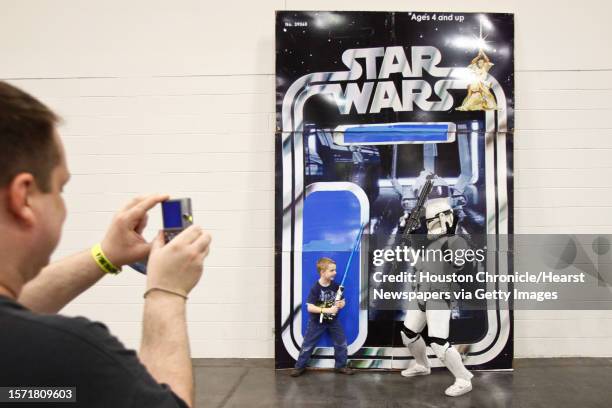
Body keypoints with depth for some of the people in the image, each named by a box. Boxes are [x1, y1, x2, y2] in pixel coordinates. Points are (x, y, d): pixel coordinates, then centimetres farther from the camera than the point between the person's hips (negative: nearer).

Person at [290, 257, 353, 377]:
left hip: (333, 321, 4)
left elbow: (342, 302, 3)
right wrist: (327, 310, -32)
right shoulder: (315, 288, -21)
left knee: (341, 343, 6)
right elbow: (310, 307, -25)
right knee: (308, 344, 4)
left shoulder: (336, 286, -8)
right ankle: (300, 366, 18)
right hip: (317, 321, -4)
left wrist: (341, 304, -22)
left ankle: (341, 366, 23)